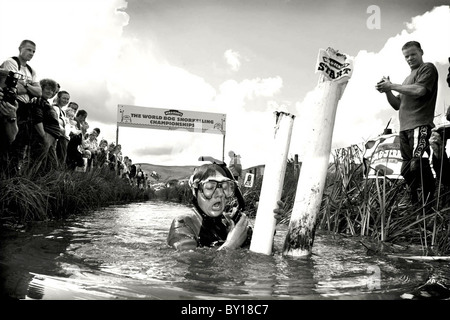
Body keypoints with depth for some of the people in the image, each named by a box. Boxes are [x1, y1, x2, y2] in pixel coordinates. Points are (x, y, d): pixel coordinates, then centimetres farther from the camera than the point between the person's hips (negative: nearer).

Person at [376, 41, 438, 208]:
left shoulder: (427, 68, 6)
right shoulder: (408, 78, 30)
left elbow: (420, 90, -13)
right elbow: (397, 105, 26)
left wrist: (392, 85, -6)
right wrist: (387, 90, 8)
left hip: (419, 125, -8)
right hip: (405, 128, 9)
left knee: (418, 165, -20)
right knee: (407, 170, 7)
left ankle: (428, 203, -18)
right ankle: (415, 204, 13)